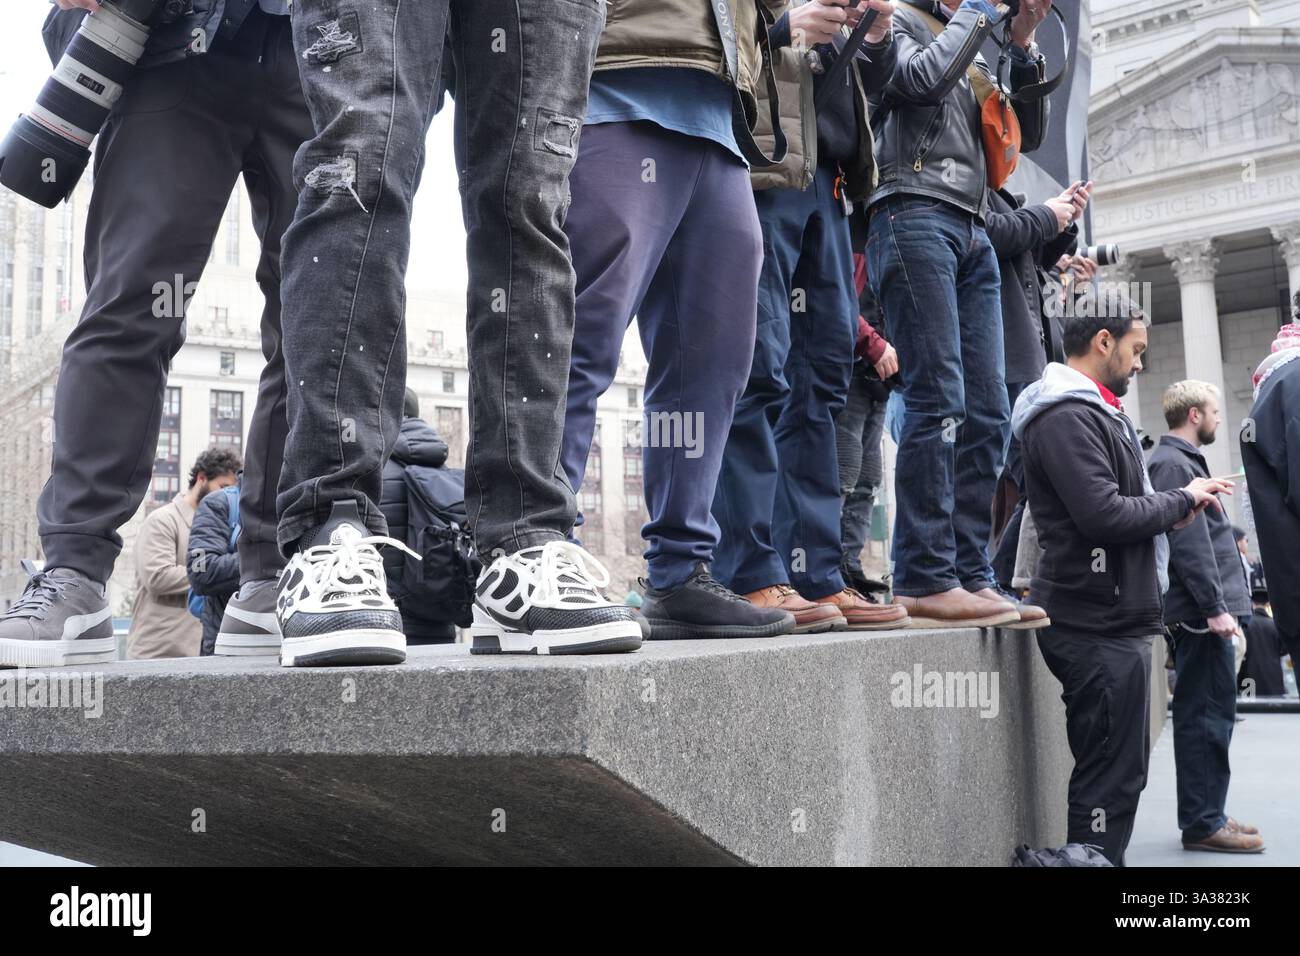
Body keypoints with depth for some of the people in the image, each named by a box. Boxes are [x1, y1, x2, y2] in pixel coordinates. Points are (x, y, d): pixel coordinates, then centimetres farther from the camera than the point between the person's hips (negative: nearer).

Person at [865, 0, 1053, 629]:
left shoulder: (974, 60, 30)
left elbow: (1029, 134, 25)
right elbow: (924, 79, -10)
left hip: (972, 232, 8)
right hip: (913, 215, -8)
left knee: (986, 412, 0)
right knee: (938, 399, -16)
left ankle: (970, 576, 2)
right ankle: (925, 582, -16)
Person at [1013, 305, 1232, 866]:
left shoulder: (1095, 412, 19)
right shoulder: (1066, 416, -14)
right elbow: (1104, 515, -23)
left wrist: (1171, 508, 6)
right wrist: (1182, 501, -8)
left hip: (1114, 620, 10)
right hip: (1099, 625, -10)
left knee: (1119, 770, 16)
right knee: (1111, 776, -5)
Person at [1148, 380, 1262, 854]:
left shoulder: (1181, 460, 21)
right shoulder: (1174, 464, -12)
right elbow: (1189, 544, -20)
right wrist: (1214, 607, -21)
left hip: (1203, 613, 11)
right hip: (1201, 614, -11)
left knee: (1208, 716, 13)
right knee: (1208, 717, -7)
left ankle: (1206, 815, 19)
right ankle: (1202, 822, -1)